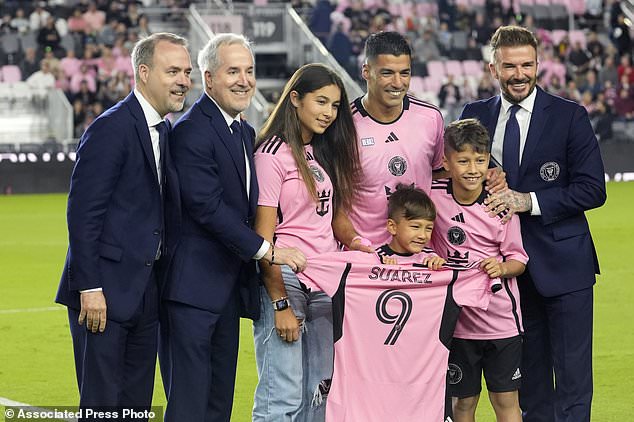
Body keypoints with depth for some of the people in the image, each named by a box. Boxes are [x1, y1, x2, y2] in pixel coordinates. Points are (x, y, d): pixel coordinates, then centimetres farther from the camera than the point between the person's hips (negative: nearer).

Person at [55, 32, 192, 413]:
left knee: (137, 404, 11)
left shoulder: (166, 133, 14)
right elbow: (83, 212, -16)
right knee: (101, 403, -5)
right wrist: (90, 287, -20)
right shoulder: (111, 128, -13)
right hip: (105, 292, -9)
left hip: (146, 294, 9)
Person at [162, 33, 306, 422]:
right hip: (194, 284, -9)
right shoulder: (192, 131, -13)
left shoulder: (245, 132, 16)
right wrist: (266, 250, -18)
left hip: (231, 284, 9)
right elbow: (207, 206, -20)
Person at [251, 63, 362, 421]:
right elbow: (263, 237, -11)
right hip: (285, 279, -8)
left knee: (321, 392, 7)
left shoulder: (325, 153, 15)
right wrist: (280, 304, -15)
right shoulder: (273, 155, -8)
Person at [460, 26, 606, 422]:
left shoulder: (569, 117, -5)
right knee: (528, 378, 12)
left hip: (562, 265, -3)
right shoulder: (475, 116, 6)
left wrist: (529, 201, -17)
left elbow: (592, 189, -9)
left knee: (572, 377, -4)